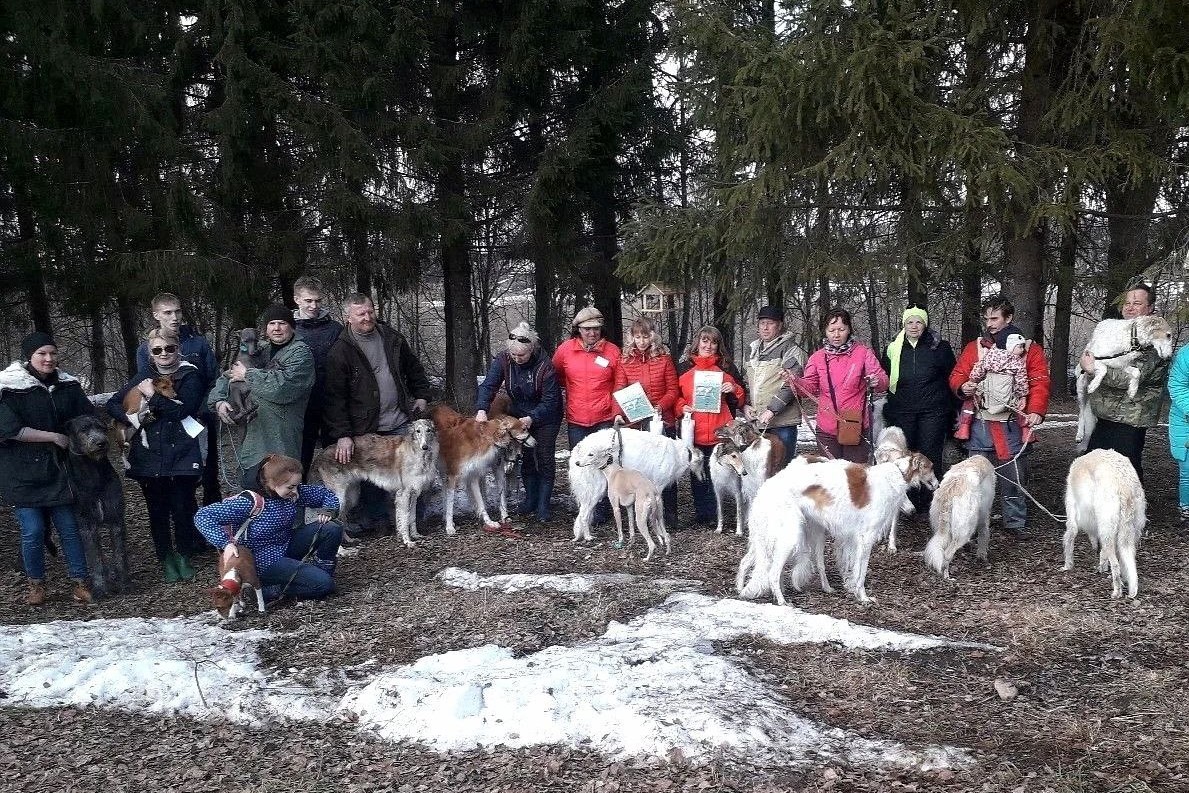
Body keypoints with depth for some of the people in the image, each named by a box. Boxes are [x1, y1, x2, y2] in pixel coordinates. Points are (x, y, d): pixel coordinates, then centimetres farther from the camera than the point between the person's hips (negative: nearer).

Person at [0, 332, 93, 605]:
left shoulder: (67, 386, 5)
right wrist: (53, 436, -15)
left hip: (58, 470, 3)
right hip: (22, 473, -3)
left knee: (69, 527, 3)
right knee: (33, 532, -1)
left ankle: (81, 581, 12)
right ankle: (36, 583, 18)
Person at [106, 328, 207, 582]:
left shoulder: (190, 376, 0)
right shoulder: (144, 376, 12)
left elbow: (181, 411, -12)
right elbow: (113, 404, 13)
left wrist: (153, 395, -14)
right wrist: (130, 417, -5)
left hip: (181, 454, -3)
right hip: (149, 456, 3)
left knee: (182, 508, -1)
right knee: (157, 511, 9)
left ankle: (183, 555, 20)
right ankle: (166, 559, 22)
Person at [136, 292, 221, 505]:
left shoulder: (199, 342, 5)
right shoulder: (146, 349, 5)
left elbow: (215, 380, 4)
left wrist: (203, 411, -8)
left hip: (202, 422, 0)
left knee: (210, 478, 5)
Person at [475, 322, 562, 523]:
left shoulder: (545, 366, -28)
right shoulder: (503, 360, -17)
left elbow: (549, 401, -24)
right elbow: (488, 385, -22)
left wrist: (532, 418, -36)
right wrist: (482, 409, -38)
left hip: (545, 418, -4)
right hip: (519, 416, 4)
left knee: (544, 459, -3)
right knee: (525, 458, 8)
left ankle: (543, 504, 4)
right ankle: (531, 499, 21)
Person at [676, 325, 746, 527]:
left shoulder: (727, 367, 9)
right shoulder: (684, 367, 9)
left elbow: (742, 399, 13)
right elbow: (675, 395, 15)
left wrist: (734, 390, -8)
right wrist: (682, 407, -4)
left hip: (720, 432, -1)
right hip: (694, 432, 1)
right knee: (697, 474, 5)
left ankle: (715, 514, 8)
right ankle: (701, 514, 14)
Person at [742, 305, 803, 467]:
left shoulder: (788, 347, -4)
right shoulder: (752, 349, 17)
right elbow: (744, 380, 24)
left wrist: (772, 410, -18)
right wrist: (745, 405, 6)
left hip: (782, 421, -6)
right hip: (755, 421, 6)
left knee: (782, 468, -3)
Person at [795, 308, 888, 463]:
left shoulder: (863, 352, 1)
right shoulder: (817, 357, 7)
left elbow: (883, 381, -2)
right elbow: (809, 387, 5)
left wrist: (877, 382, -26)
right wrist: (793, 381, -15)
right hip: (827, 430, 2)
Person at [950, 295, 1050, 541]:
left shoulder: (1029, 349, 4)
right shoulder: (974, 347, 11)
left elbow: (1039, 383, -3)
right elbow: (957, 375, 11)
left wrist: (1035, 411, -19)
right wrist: (962, 387, -13)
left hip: (1012, 425, -1)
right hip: (980, 425, 2)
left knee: (1014, 476, 4)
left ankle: (1015, 523, 17)